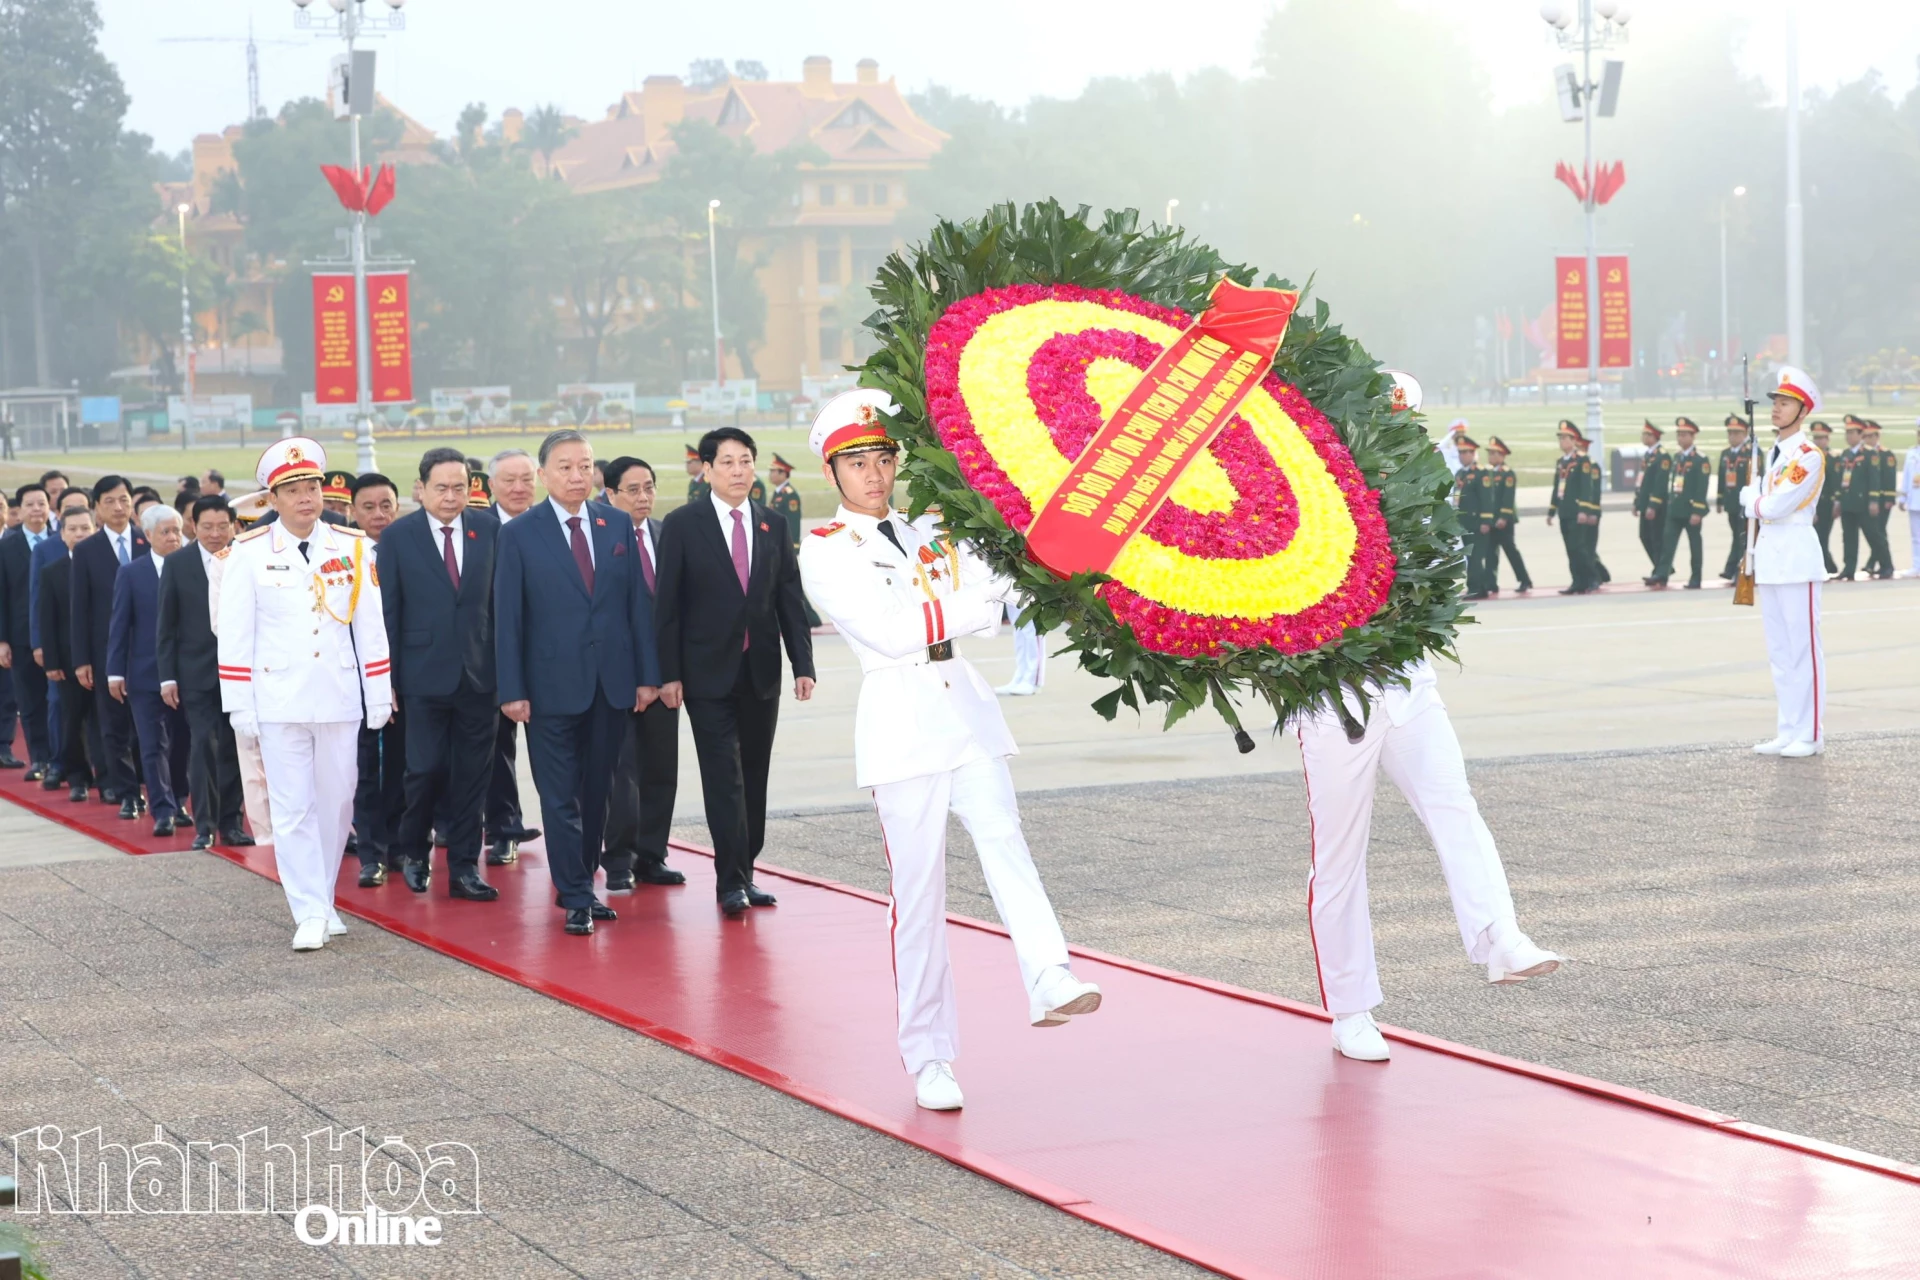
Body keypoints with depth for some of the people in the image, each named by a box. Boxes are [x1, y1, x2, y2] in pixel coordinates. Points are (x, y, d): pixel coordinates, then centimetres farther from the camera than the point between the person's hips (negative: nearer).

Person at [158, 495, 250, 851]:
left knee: (232, 747, 7)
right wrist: (167, 676, -1)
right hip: (197, 670, -1)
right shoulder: (177, 563, -1)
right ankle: (203, 824, 4)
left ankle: (229, 822, 16)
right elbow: (166, 625, 1)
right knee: (202, 745, -4)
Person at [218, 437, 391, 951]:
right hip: (279, 701, -2)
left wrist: (379, 696, 6)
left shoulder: (352, 547, 4)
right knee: (293, 808, -4)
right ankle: (310, 914, -2)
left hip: (339, 698, 2)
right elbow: (235, 635, 0)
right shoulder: (249, 553, -1)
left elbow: (370, 627, 7)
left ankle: (322, 899, 23)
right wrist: (239, 706, -3)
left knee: (335, 802, 8)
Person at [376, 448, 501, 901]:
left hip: (479, 675, 2)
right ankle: (413, 851, 24)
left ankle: (464, 867, 14)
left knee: (471, 774, 5)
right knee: (426, 769, -1)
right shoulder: (397, 537, -1)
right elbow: (387, 613, -1)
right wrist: (387, 678, -5)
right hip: (424, 674, -2)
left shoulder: (490, 529, 4)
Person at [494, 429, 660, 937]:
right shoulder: (519, 535, -3)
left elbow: (638, 602, 7)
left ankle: (583, 884, 23)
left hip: (611, 681, 4)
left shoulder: (618, 525, 6)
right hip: (552, 683, -3)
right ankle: (575, 899, 2)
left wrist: (647, 674, 3)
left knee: (597, 792, 11)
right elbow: (507, 618, -4)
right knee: (561, 796, -2)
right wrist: (511, 689, -9)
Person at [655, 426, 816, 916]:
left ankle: (745, 874, 14)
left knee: (754, 778, 7)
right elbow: (668, 605, -4)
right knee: (724, 778, -8)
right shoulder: (682, 526, -3)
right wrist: (669, 674, -9)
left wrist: (803, 665, 1)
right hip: (709, 672, -4)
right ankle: (731, 881, -6)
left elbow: (790, 600, 9)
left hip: (761, 673, 4)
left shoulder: (772, 526, 8)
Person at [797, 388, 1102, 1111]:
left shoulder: (932, 533, 18)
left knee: (1002, 837, -21)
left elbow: (994, 591, 8)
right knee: (917, 889, -2)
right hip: (900, 718, -3)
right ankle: (928, 1058, 4)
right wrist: (979, 602, -9)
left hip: (965, 705, 3)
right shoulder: (825, 551, 3)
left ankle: (1050, 980, -39)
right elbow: (889, 631, -10)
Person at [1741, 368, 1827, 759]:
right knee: (1779, 650, 11)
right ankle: (1788, 732, 16)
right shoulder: (1773, 453, 16)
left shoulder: (1807, 455, -11)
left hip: (1796, 556, -9)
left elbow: (1774, 506, -18)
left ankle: (1811, 734, -2)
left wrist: (1750, 497, 1)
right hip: (1768, 558, 9)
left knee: (1802, 647, -5)